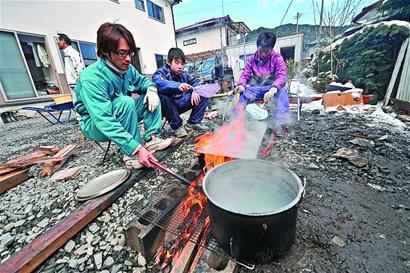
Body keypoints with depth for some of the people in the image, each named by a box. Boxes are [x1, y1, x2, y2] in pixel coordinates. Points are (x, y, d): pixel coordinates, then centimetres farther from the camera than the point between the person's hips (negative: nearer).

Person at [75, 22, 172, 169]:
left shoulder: (127, 68, -10)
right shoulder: (92, 78, -30)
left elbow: (142, 80, 9)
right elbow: (105, 122, -37)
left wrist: (151, 88, -16)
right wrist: (137, 149, -44)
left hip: (122, 117, 7)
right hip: (96, 126, -6)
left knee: (151, 96, -7)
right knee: (125, 102, -34)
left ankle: (151, 139, -13)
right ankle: (132, 156, -25)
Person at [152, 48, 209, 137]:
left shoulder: (184, 74, 3)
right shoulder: (160, 73, -15)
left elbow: (195, 81, 9)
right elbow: (158, 83, -37)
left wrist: (195, 90, -16)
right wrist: (177, 86, -55)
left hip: (181, 104, 5)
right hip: (168, 106, -5)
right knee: (162, 97, -39)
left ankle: (193, 123, 1)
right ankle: (177, 126, -19)